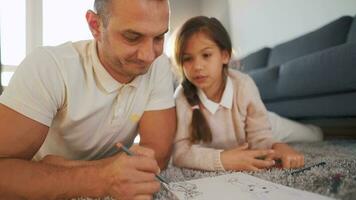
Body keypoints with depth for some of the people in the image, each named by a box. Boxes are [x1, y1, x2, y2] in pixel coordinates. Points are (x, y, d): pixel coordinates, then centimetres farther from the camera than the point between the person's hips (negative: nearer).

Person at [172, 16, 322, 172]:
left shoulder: (243, 84, -33)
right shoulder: (182, 96, -35)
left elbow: (259, 136, -30)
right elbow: (180, 150, -40)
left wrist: (277, 147, -52)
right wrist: (222, 159, -54)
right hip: (224, 153, 0)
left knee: (314, 136, 22)